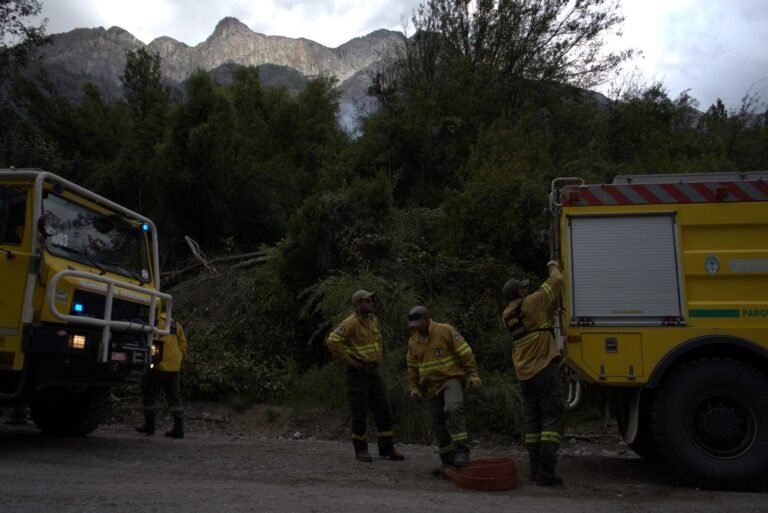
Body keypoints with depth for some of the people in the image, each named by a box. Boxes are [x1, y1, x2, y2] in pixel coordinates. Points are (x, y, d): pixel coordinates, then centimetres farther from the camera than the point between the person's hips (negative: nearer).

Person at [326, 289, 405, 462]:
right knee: (360, 414, -1)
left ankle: (387, 448, 16)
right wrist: (349, 359, -19)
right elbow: (332, 341, -24)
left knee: (383, 411, 7)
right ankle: (361, 450, 13)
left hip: (373, 371, 7)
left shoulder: (373, 320, 10)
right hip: (358, 372, -7)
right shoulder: (350, 323, -14)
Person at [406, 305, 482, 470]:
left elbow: (465, 352, -10)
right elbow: (412, 366, 15)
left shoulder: (446, 331, -9)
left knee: (453, 409, -30)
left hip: (452, 380, -5)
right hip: (431, 387, 6)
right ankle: (447, 458, 21)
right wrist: (414, 387, 7)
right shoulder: (413, 340, 7)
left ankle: (461, 451, -24)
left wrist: (473, 374, -15)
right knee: (438, 423, 7)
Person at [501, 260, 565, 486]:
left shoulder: (507, 316, 12)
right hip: (545, 368, -7)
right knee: (552, 417, -4)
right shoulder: (531, 304, -7)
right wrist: (553, 267, 18)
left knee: (533, 419, 11)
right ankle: (546, 472, -8)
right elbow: (556, 282, -1)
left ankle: (535, 469, 12)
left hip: (524, 374, 7)